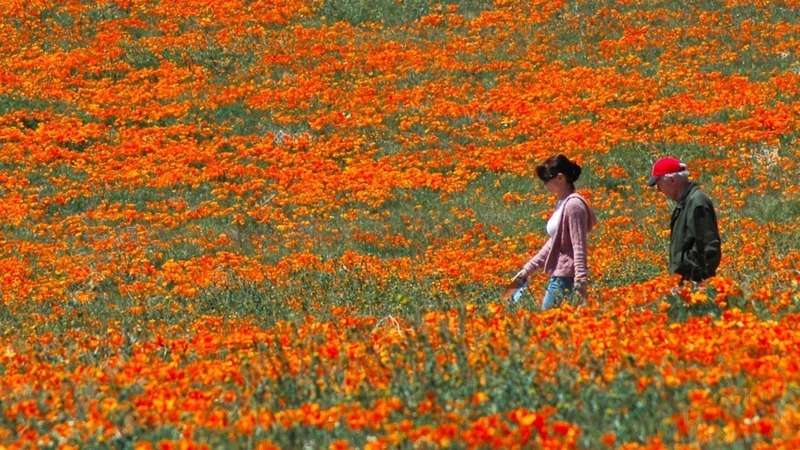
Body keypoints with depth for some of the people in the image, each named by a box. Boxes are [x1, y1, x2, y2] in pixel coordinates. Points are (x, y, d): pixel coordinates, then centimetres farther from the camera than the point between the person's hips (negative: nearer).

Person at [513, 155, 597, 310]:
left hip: (566, 278, -10)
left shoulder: (573, 204, -13)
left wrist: (580, 282, -23)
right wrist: (527, 269, 21)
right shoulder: (562, 203, 17)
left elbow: (579, 247, -18)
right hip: (558, 276, 10)